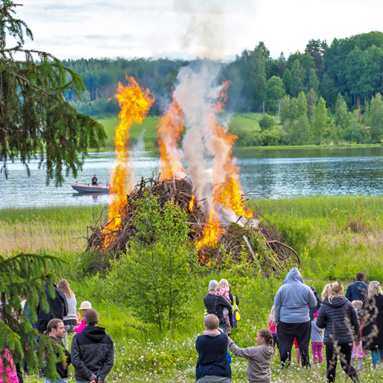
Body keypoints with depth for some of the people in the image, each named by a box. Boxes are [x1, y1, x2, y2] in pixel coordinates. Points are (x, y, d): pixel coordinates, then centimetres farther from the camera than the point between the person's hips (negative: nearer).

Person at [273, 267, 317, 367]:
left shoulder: (282, 288, -2)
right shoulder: (306, 288, -2)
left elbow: (277, 306, 3)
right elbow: (313, 304, 7)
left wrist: (277, 320, 11)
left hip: (285, 321, -1)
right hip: (303, 321, 1)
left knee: (285, 345, 4)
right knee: (304, 344, 9)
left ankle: (285, 366, 3)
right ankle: (306, 364, 11)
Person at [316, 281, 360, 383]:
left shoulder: (324, 306, -3)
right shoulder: (348, 304, 0)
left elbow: (319, 324, -1)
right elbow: (355, 322, 6)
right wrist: (357, 336, 19)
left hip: (331, 340, -2)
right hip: (347, 339, 2)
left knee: (331, 366, 8)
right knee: (346, 364, 12)